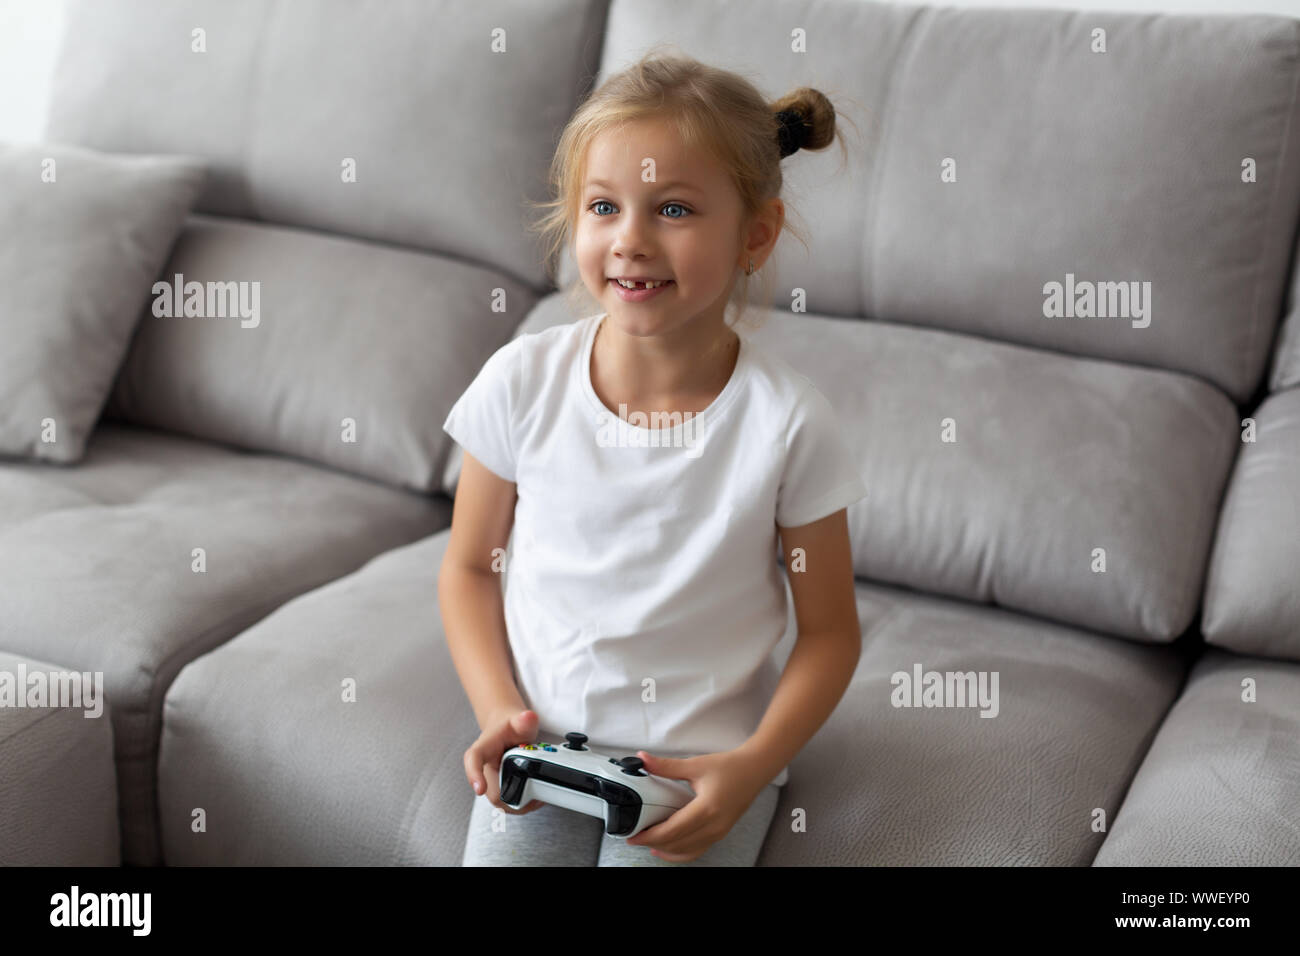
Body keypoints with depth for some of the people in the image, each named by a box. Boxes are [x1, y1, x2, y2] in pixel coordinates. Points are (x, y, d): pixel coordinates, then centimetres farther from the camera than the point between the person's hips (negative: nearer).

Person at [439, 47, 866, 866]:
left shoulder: (786, 422, -13)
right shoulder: (524, 382, -7)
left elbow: (830, 631, -4)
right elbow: (470, 567, 5)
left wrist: (750, 768, -16)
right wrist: (499, 712, -8)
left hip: (703, 761, -2)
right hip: (542, 740, 2)